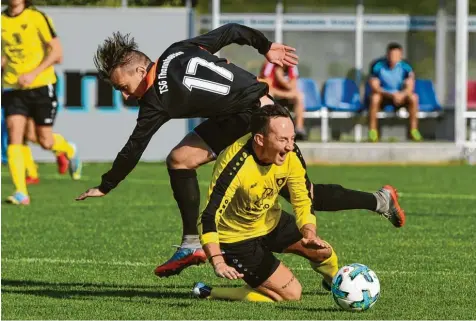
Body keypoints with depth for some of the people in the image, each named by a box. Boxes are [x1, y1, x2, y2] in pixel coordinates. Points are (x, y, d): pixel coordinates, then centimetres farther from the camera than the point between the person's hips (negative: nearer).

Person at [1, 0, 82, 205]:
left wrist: (33, 74, -19)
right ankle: (21, 193, -14)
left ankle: (69, 150, 39)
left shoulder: (38, 18, -8)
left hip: (41, 86, -3)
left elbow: (56, 51, -10)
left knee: (45, 141, 3)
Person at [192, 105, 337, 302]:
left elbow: (303, 201, -6)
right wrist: (218, 262, -49)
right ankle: (207, 294, 0)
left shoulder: (291, 156, -18)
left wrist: (309, 233, -27)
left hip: (271, 222, 7)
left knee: (323, 251, 3)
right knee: (291, 294, -11)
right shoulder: (235, 165, -36)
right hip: (236, 238, -7)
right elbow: (208, 217, -37)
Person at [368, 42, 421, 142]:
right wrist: (390, 95, -34)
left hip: (400, 96, 2)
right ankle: (372, 130, -28)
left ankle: (414, 129, -20)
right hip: (383, 96, -2)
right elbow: (374, 87, -19)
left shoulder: (405, 67, -10)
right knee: (374, 97, -36)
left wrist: (402, 95, -38)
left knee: (413, 97, -28)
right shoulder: (377, 66, -15)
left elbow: (410, 87, -15)